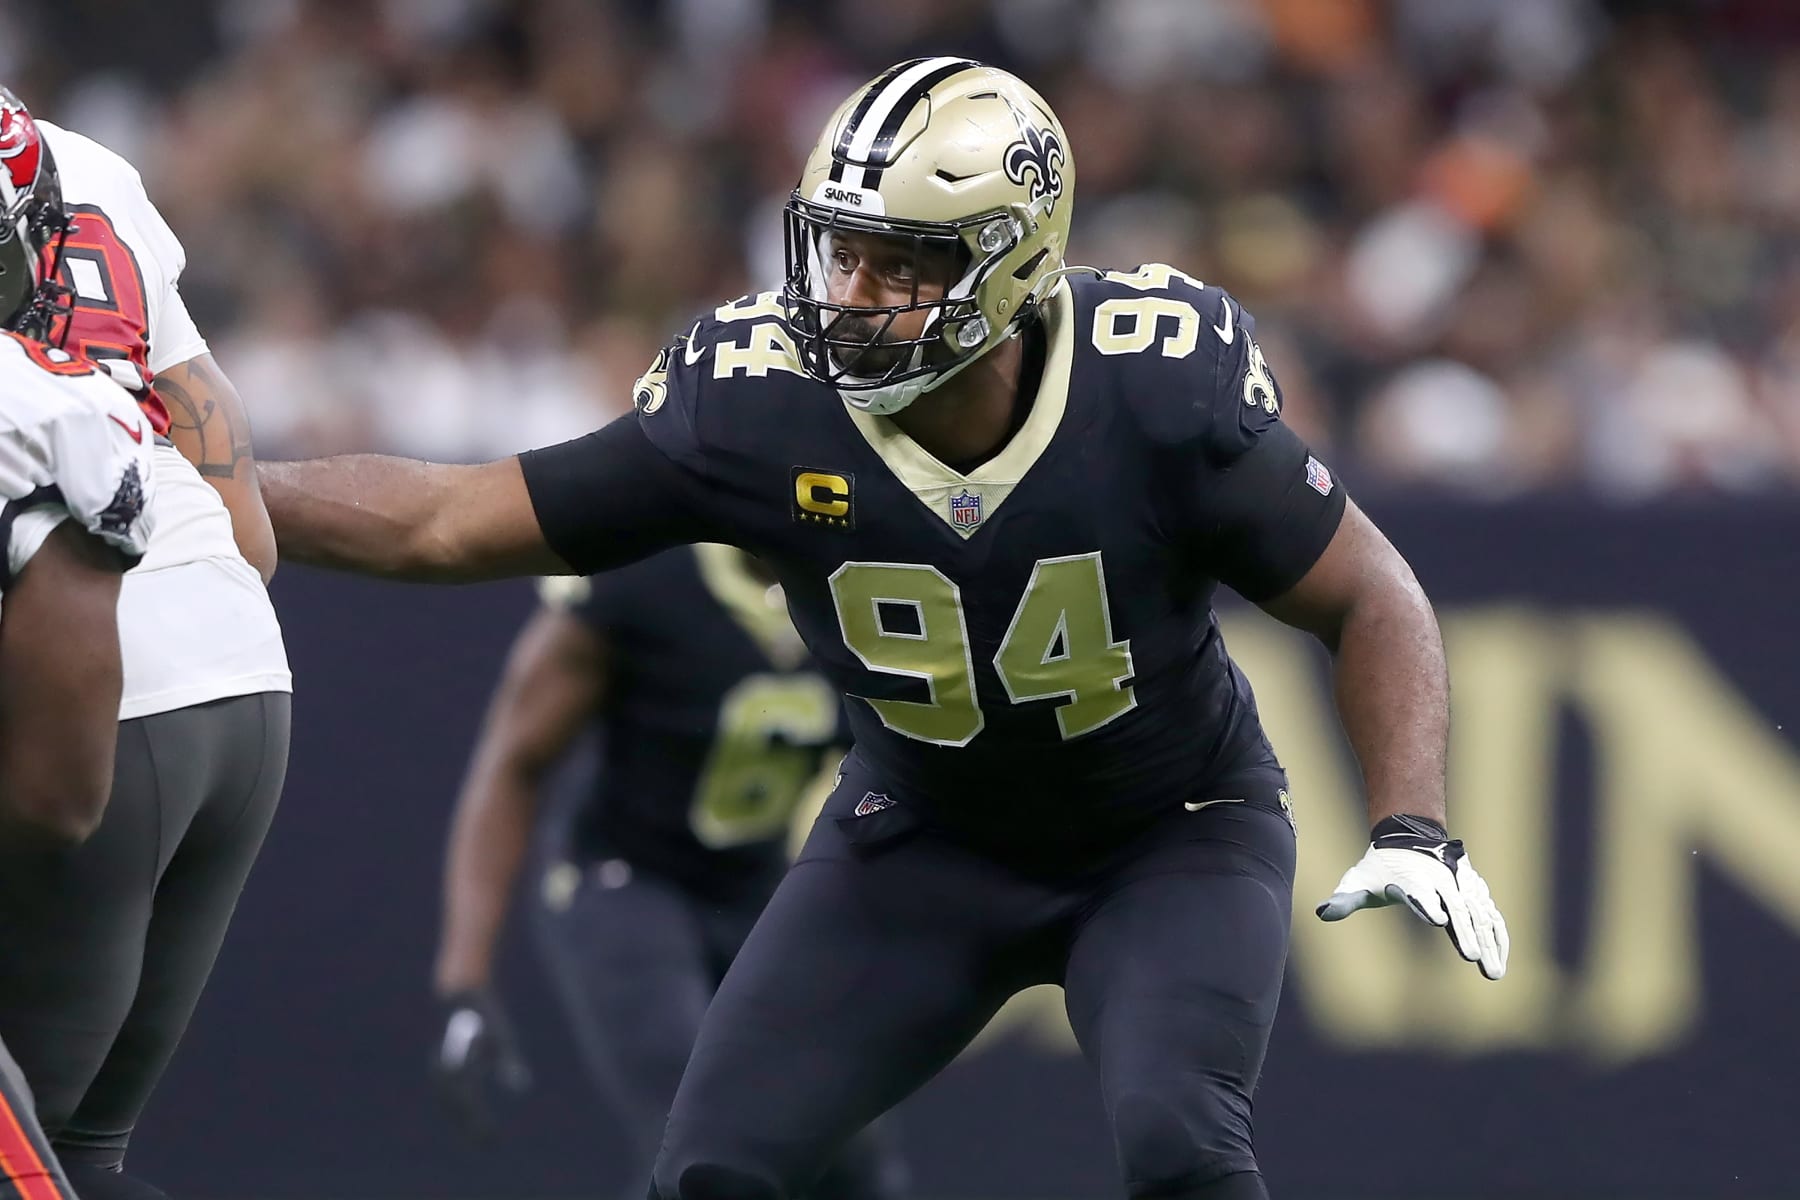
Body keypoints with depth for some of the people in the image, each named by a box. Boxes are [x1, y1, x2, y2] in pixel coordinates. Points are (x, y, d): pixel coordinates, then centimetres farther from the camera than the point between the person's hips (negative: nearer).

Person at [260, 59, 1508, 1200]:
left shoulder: (1157, 390, -28)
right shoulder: (759, 407, -24)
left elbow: (1368, 599, -15)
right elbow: (449, 524, -14)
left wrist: (1414, 829, -27)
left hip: (1170, 830, -2)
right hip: (923, 835, 2)